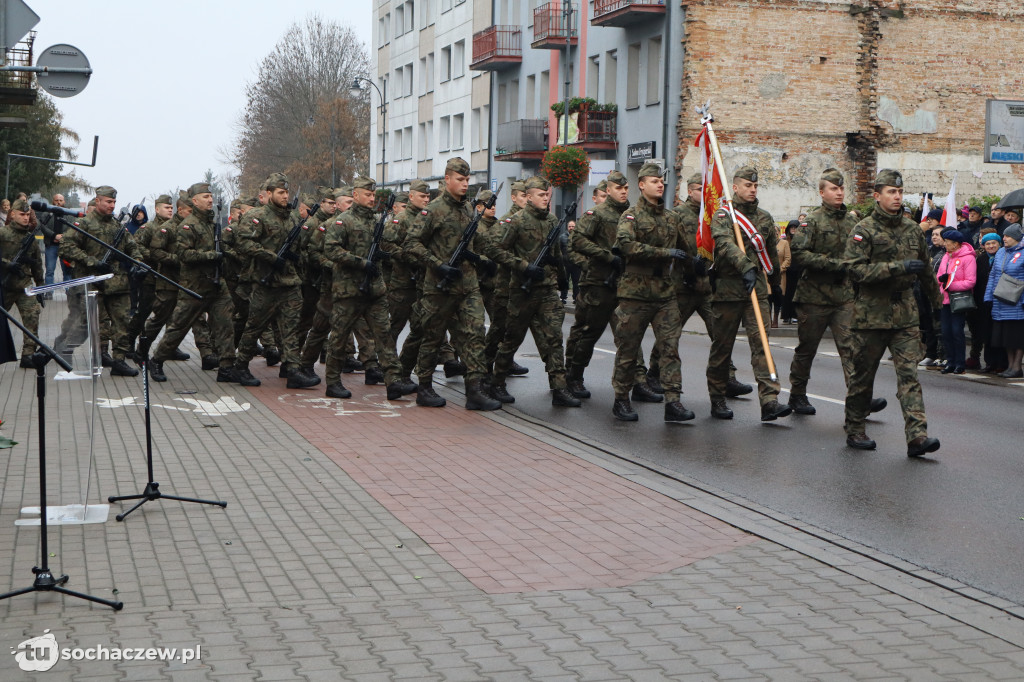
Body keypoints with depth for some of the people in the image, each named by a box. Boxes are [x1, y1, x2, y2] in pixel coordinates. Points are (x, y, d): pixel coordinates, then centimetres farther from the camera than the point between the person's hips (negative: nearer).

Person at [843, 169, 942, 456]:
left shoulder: (912, 229, 12)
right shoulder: (864, 230, -5)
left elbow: (925, 269, 26)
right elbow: (856, 269, -18)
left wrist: (935, 299, 35)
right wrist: (898, 267, -21)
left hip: (905, 310, 4)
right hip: (872, 312, -4)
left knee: (909, 372, -5)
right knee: (863, 374, 6)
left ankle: (917, 435, -12)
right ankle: (854, 430, 21)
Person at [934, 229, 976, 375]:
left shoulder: (967, 258, -10)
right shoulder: (946, 257, 14)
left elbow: (970, 282, -15)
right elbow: (938, 276, 15)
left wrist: (951, 286, -17)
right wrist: (941, 278, -9)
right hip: (946, 300, 7)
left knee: (957, 331, -8)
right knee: (946, 332, 6)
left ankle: (960, 363, 1)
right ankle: (950, 362, 13)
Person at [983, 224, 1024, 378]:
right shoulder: (1000, 253, 15)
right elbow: (993, 275, 18)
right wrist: (989, 296, 12)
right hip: (1000, 304, 6)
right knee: (1005, 336, 9)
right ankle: (1010, 365, 16)